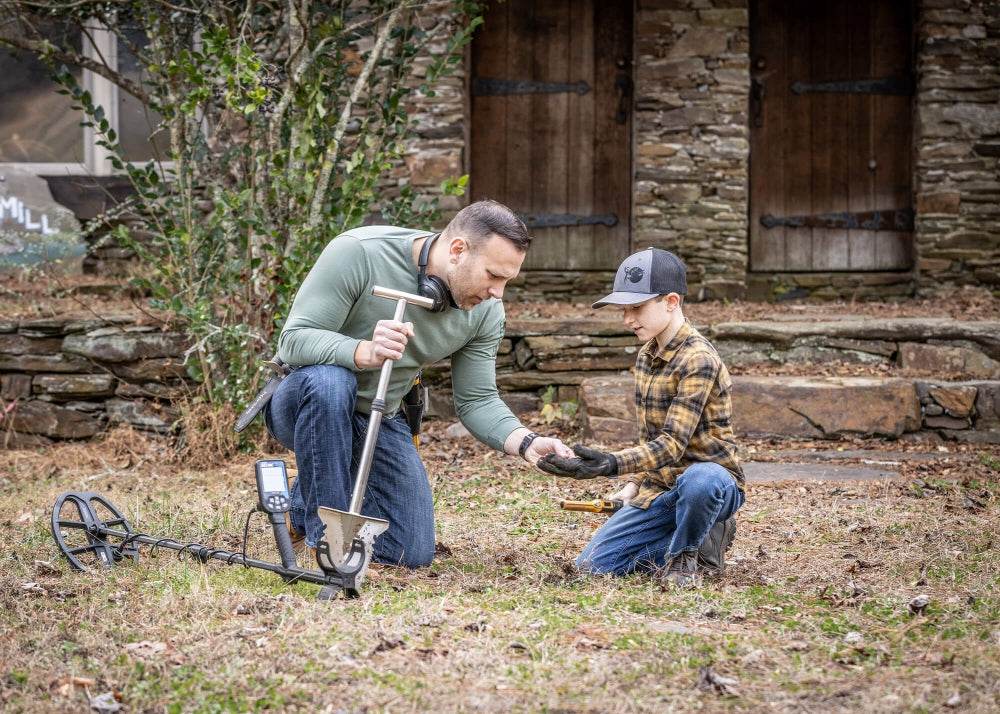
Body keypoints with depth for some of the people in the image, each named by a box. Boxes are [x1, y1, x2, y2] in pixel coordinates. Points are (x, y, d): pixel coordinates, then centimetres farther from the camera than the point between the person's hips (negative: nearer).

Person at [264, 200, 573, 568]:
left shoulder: (485, 311, -10)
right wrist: (366, 353, -47)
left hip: (378, 422, 5)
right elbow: (293, 340, -29)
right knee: (329, 379, -40)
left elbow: (477, 401, -4)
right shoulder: (358, 253, -27)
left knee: (412, 554, -3)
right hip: (304, 404, -5)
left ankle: (301, 510, 25)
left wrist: (527, 443, -23)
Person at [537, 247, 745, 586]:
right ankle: (696, 538, 10)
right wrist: (634, 484, 14)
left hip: (712, 480, -8)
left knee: (699, 481, -44)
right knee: (593, 565, -5)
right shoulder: (646, 357, 8)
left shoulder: (698, 360, -20)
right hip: (658, 489, 8)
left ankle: (683, 553, -12)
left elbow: (672, 444, -29)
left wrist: (612, 464, -41)